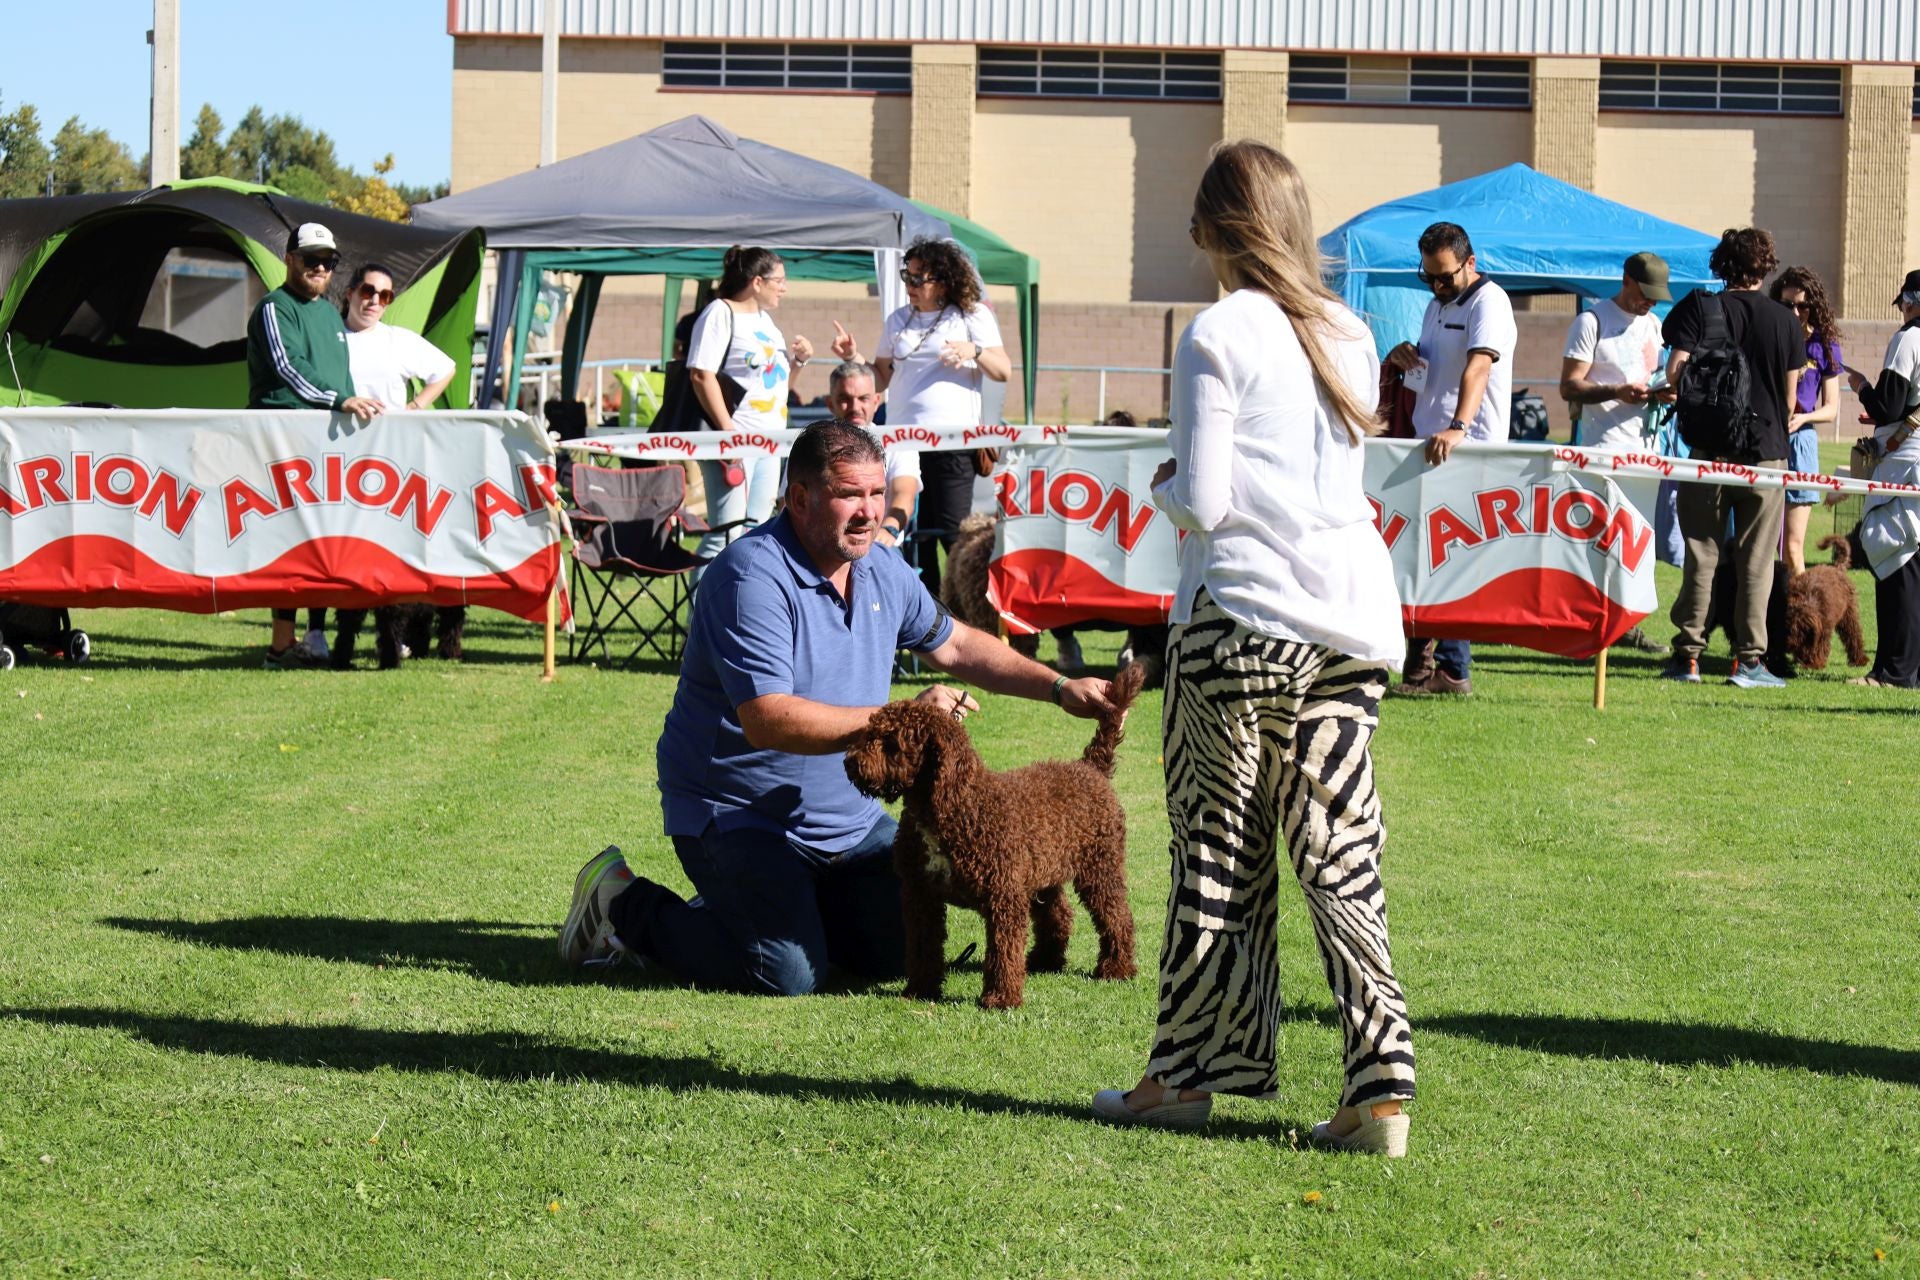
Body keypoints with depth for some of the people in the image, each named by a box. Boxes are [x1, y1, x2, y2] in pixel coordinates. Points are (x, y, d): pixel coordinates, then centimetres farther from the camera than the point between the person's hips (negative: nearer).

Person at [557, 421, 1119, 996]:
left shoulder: (883, 572, 4)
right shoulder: (754, 577, -23)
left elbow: (953, 644, 22)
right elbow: (768, 722, -32)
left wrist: (1060, 688, 14)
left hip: (848, 819, 8)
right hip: (735, 814, -8)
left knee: (901, 952, 2)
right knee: (790, 974, -21)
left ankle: (748, 903, 23)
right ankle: (625, 907, 2)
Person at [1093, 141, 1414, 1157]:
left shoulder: (1218, 336, -8)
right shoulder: (1348, 336, 11)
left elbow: (1202, 502, -12)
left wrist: (1161, 491, 10)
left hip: (1243, 609, -5)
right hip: (1354, 611, 5)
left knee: (1219, 846, 4)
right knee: (1339, 845, 5)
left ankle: (1184, 1073, 13)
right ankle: (1380, 1085, -2)